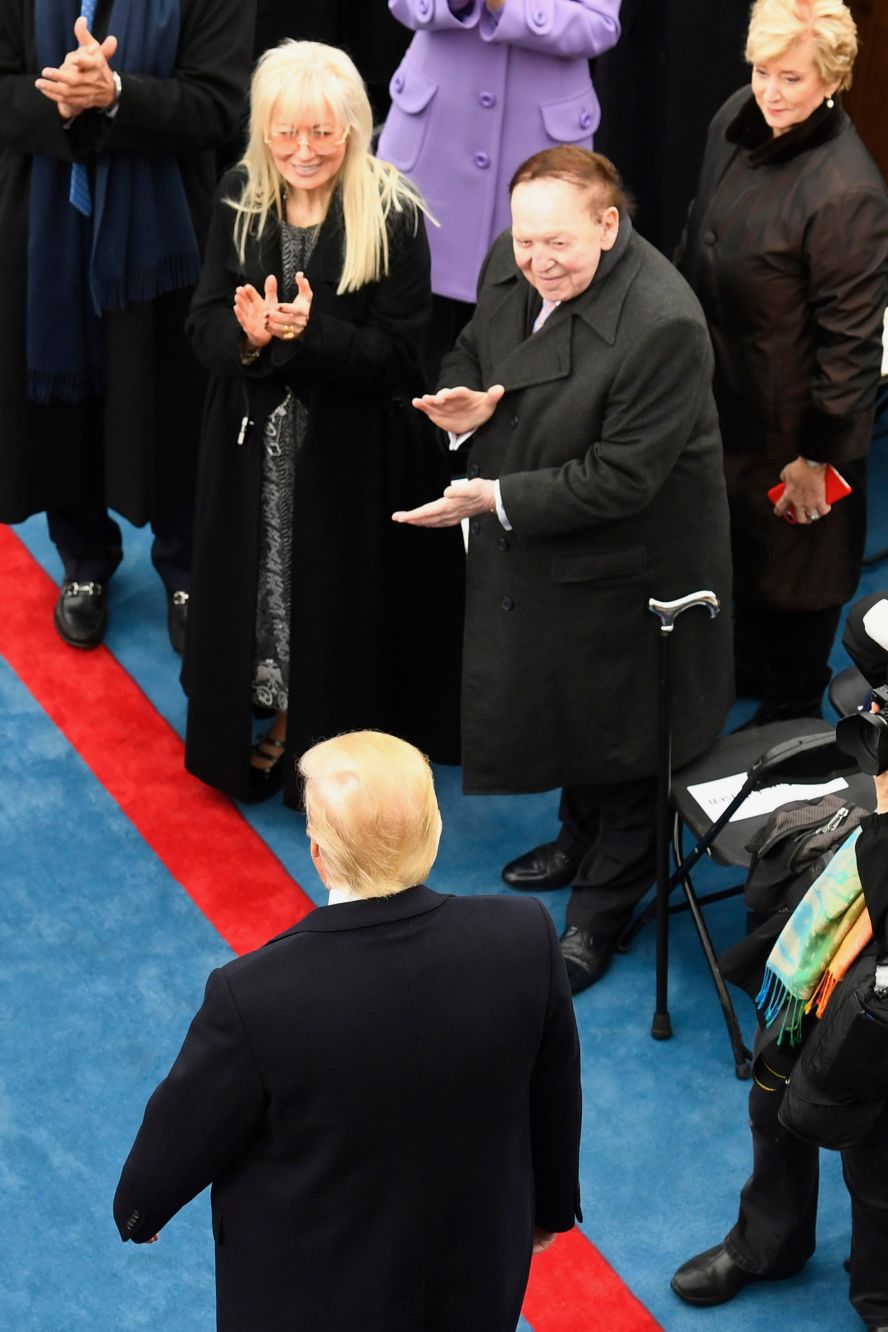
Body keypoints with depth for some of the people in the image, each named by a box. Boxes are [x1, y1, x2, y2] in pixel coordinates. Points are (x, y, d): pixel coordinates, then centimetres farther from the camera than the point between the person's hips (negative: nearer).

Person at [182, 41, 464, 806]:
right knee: (261, 585, 12)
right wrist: (247, 333, -24)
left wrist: (312, 331, -30)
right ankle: (277, 725, 33)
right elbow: (203, 327, -2)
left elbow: (399, 357, -15)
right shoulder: (241, 201, -2)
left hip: (351, 454, -4)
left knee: (340, 595, 7)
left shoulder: (394, 217, -15)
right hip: (255, 445, 4)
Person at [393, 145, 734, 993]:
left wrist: (499, 499, -29)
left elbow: (622, 478, -29)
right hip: (529, 552, 8)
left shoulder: (662, 325, -32)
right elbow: (473, 350, 11)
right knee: (556, 700, 28)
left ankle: (601, 910, 32)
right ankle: (581, 840, 55)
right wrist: (465, 399, -13)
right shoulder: (510, 269, -8)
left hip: (621, 565, -8)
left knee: (615, 733, 12)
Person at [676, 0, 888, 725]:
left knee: (791, 563, 14)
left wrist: (819, 453, -17)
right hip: (723, 391, 7)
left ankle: (790, 713, 38)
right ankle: (750, 668, 53)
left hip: (792, 421, -7)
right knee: (737, 540, 27)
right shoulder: (735, 121, -7)